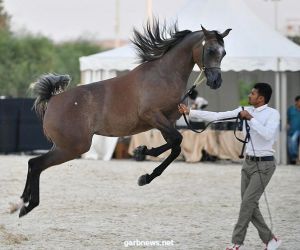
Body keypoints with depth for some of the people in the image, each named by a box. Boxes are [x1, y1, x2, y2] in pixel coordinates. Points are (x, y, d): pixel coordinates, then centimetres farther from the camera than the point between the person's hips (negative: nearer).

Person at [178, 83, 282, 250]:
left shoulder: (272, 114, -12)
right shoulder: (246, 111, 4)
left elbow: (268, 134, -30)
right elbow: (217, 116, 2)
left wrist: (250, 119, -24)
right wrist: (190, 112, -1)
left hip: (264, 164, -7)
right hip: (249, 162, 7)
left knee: (248, 202, -10)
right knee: (249, 204, 7)